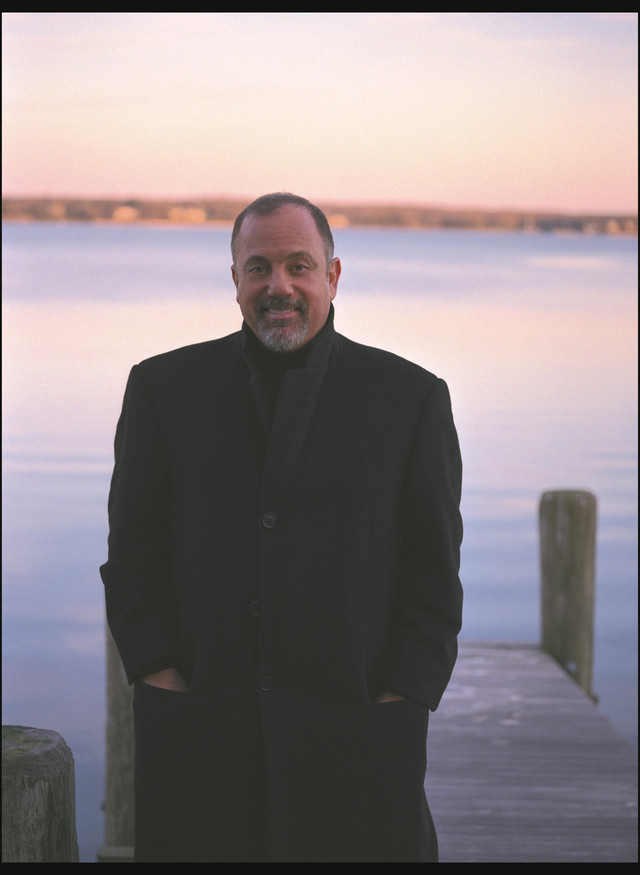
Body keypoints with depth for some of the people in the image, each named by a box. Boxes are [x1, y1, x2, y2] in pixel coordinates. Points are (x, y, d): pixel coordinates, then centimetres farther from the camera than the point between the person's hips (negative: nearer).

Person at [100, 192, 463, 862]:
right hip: (198, 730, 1)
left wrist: (400, 700, -4)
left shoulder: (411, 396, 6)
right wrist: (160, 675, -2)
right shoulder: (164, 387, 8)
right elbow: (133, 551, 8)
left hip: (358, 728, 0)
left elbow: (434, 568, 5)